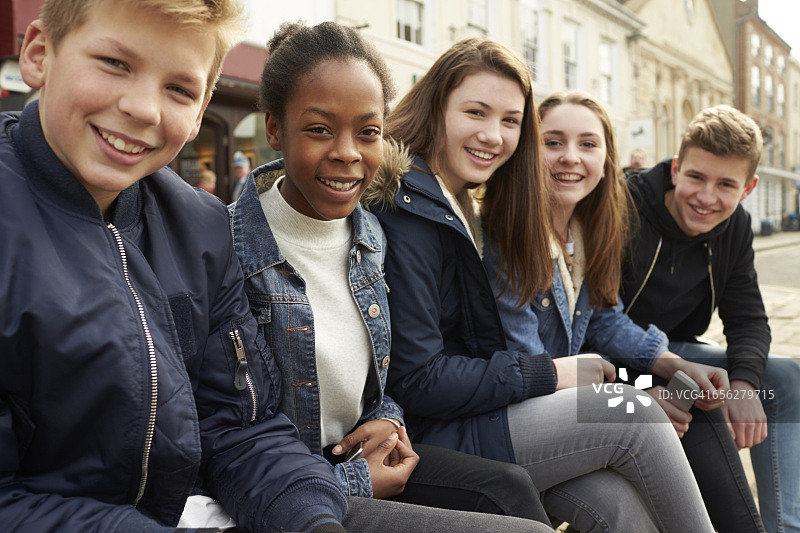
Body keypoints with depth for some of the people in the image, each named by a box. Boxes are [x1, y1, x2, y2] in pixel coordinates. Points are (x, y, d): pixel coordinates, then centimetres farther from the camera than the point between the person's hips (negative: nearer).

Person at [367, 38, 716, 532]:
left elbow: (481, 347, 10)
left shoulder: (462, 209, 14)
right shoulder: (407, 210, -17)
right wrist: (548, 374, -12)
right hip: (425, 439, -8)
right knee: (632, 416, -12)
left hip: (472, 413, 8)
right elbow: (416, 381, -21)